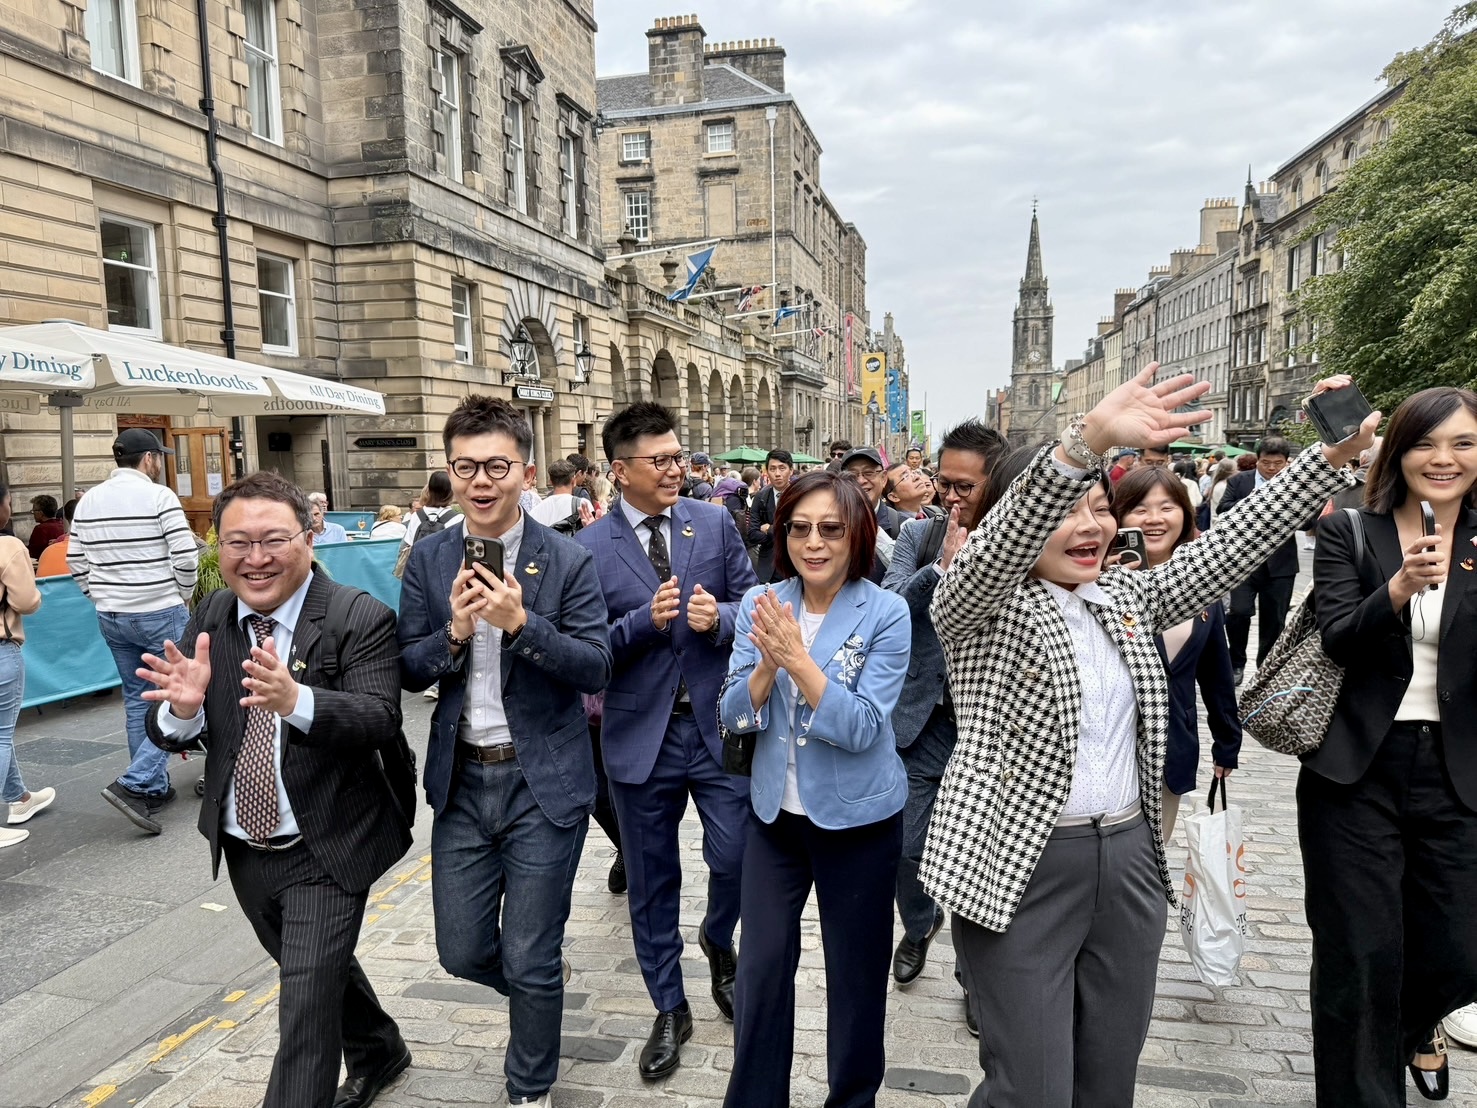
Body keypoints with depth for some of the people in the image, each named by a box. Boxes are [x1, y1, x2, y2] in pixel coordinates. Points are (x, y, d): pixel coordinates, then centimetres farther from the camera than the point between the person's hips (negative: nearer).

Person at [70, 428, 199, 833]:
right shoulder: (159, 496, -11)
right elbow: (186, 555, -15)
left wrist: (105, 597, 18)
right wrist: (183, 595, 2)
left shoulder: (88, 501, 7)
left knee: (137, 699, 15)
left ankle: (155, 787, 23)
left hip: (110, 617, 7)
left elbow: (76, 563, 9)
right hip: (160, 614, -7)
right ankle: (134, 783, -10)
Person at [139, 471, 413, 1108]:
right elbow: (167, 735, -3)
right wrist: (183, 706, -26)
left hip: (326, 853, -6)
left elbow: (381, 721, -29)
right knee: (316, 974, 26)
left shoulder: (361, 620, -18)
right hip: (242, 852, 7)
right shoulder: (207, 622, -2)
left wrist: (295, 701, -46)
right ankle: (377, 1055, 52)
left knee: (307, 1008, -3)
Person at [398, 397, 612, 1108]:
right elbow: (409, 672, 1)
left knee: (529, 962, 6)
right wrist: (454, 632, -18)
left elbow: (597, 670, -13)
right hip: (461, 781, 4)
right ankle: (539, 989, 48)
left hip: (543, 782, -3)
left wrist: (522, 622, -25)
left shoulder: (568, 561, -9)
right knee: (462, 953, 14)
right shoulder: (429, 559, 1)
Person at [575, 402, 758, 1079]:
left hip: (718, 724, 1)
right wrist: (644, 621, -21)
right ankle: (670, 1011, 34)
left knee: (736, 858, 2)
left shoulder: (715, 523, 0)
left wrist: (719, 616, -17)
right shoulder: (589, 548, -6)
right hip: (641, 735, 0)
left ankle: (717, 937, 39)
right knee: (651, 882, 13)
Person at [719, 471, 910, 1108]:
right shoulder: (760, 603, -4)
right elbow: (734, 715, -5)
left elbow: (863, 728, -20)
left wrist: (798, 658, -29)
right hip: (776, 813, 3)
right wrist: (767, 663, -24)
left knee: (856, 971, 14)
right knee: (761, 967, 9)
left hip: (858, 818, -2)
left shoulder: (886, 614, -14)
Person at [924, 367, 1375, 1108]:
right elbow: (996, 546, -29)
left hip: (1129, 860, 6)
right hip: (1020, 867, -6)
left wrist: (1334, 455, -7)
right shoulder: (979, 606, -8)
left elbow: (1235, 542, 5)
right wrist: (1088, 439, -43)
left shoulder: (1127, 598, 10)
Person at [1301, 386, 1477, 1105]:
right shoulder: (1348, 533, -2)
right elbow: (1337, 642, -10)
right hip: (1358, 771, -2)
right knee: (1360, 955, 3)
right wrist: (1399, 588, -27)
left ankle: (1415, 1026, 48)